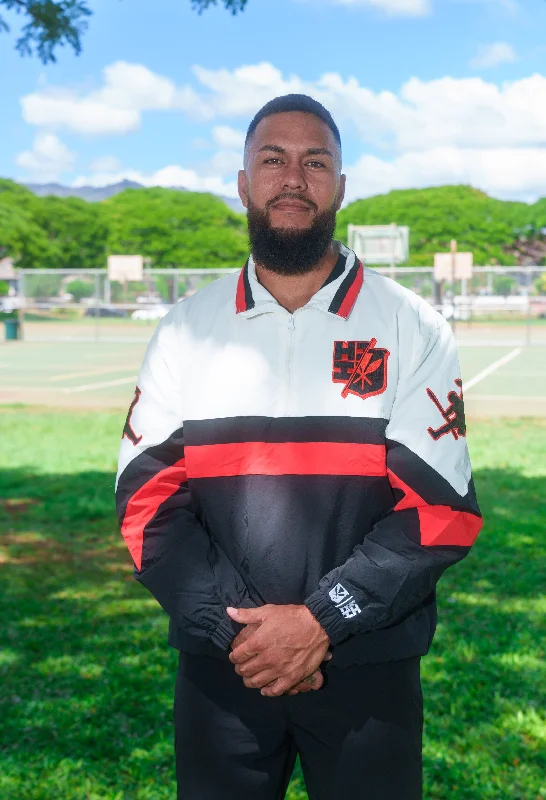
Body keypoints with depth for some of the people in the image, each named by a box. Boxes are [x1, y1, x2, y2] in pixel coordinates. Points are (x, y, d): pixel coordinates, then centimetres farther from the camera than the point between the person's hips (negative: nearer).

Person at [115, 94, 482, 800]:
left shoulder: (410, 328, -2)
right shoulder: (186, 329, 3)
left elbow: (441, 506, -8)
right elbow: (147, 500, -2)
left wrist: (320, 621, -17)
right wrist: (234, 626, -13)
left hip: (370, 671, -1)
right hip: (221, 665, 2)